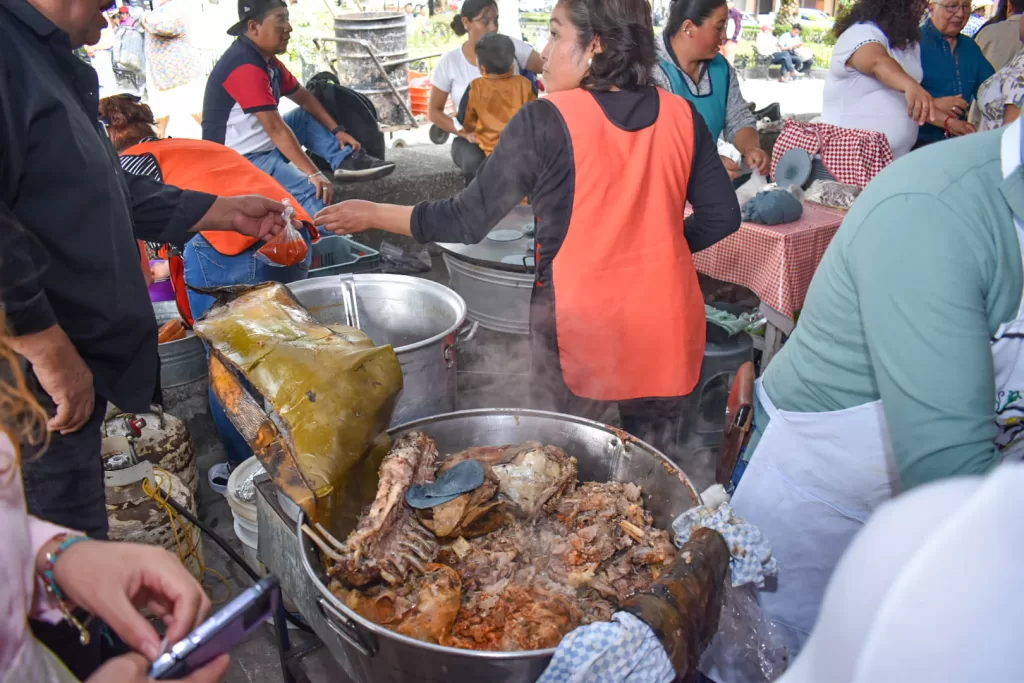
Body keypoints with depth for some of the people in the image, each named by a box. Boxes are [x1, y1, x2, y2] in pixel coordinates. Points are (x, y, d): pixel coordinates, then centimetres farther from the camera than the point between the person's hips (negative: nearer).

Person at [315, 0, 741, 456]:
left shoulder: (545, 122, -13)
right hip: (666, 326, 4)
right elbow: (722, 216, 4)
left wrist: (373, 215, 3)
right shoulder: (682, 117, -1)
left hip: (579, 327, -4)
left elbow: (467, 221, -9)